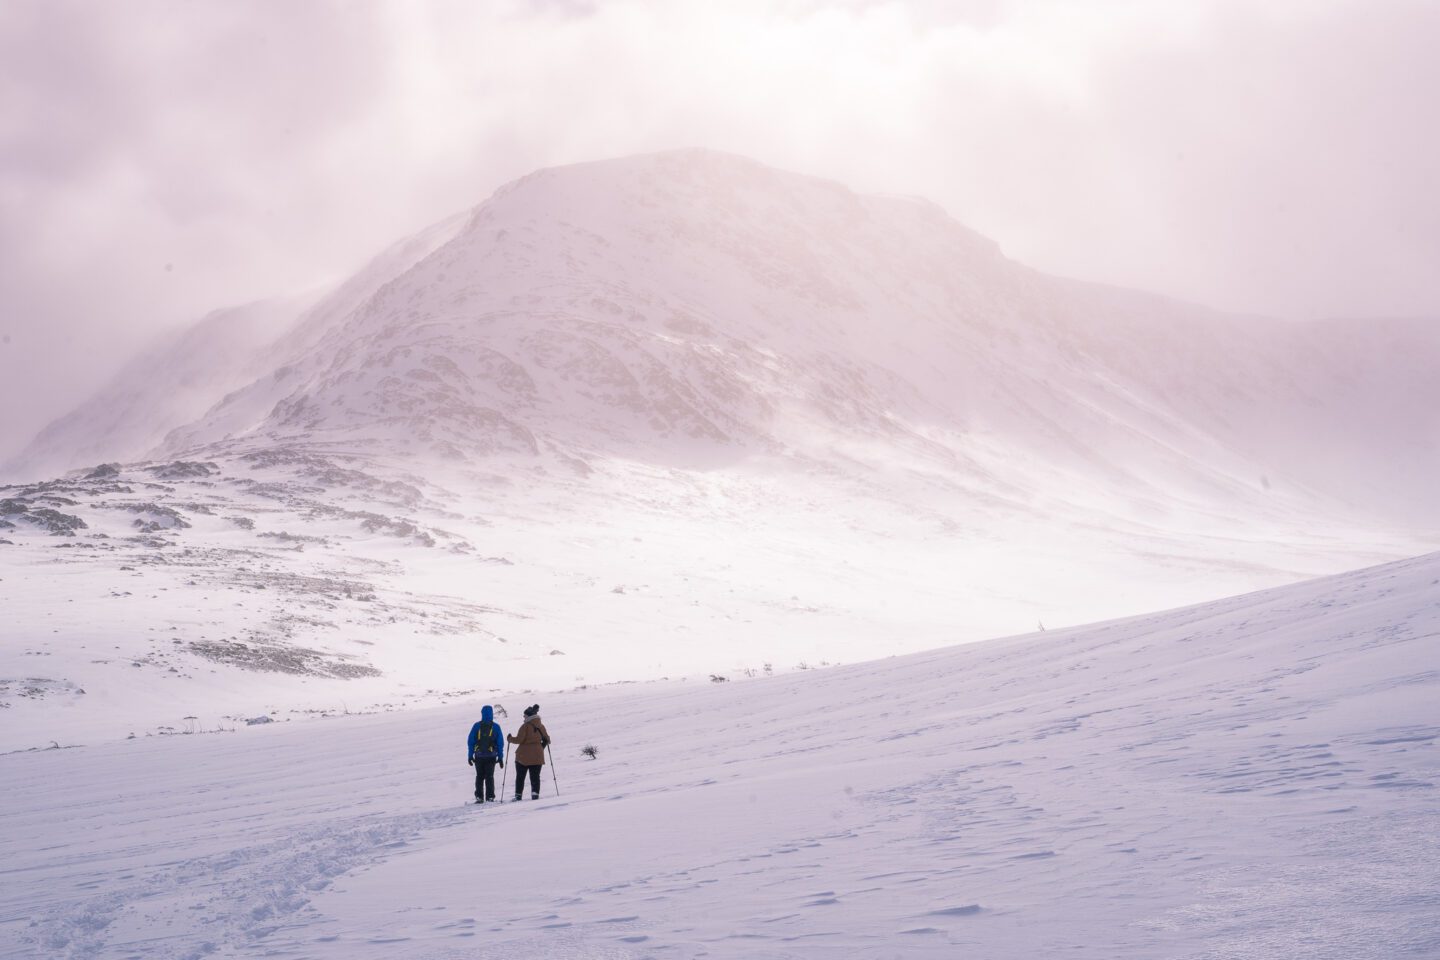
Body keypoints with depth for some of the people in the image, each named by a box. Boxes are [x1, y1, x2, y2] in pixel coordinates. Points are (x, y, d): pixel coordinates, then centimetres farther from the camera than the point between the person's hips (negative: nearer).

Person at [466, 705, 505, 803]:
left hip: (479, 756, 0)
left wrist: (470, 755, 3)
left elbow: (470, 741, -2)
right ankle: (490, 797, 0)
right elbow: (500, 743, 0)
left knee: (479, 777, 10)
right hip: (491, 756, 0)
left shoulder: (477, 726, -2)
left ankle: (479, 797, 5)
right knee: (489, 777, 5)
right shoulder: (496, 727, -2)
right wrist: (500, 757, 5)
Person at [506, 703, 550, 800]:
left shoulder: (525, 726, -11)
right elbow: (547, 740, 11)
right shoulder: (541, 726, 4)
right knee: (535, 777, 7)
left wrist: (510, 739, 2)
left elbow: (519, 739, -15)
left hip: (524, 755, -3)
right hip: (537, 756, 3)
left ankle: (518, 795, 6)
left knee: (520, 777, 8)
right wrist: (542, 746, 31)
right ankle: (535, 793, -7)